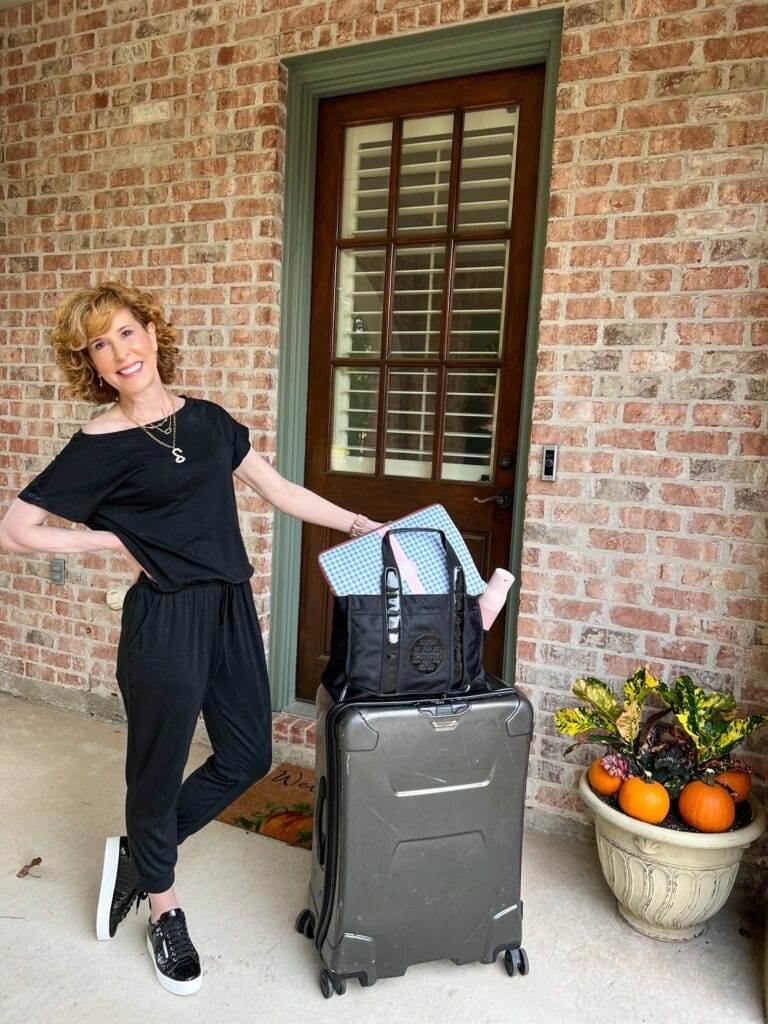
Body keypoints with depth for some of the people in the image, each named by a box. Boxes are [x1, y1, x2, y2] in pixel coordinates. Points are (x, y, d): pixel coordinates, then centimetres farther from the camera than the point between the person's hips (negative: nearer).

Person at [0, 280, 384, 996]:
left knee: (249, 756, 15)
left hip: (231, 608, 6)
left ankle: (135, 853, 38)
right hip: (166, 620, -6)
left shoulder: (206, 418, 7)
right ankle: (164, 911, 39)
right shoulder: (99, 446, -9)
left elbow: (277, 490, 11)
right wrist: (115, 540, -8)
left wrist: (359, 524, 6)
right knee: (160, 768, 12)